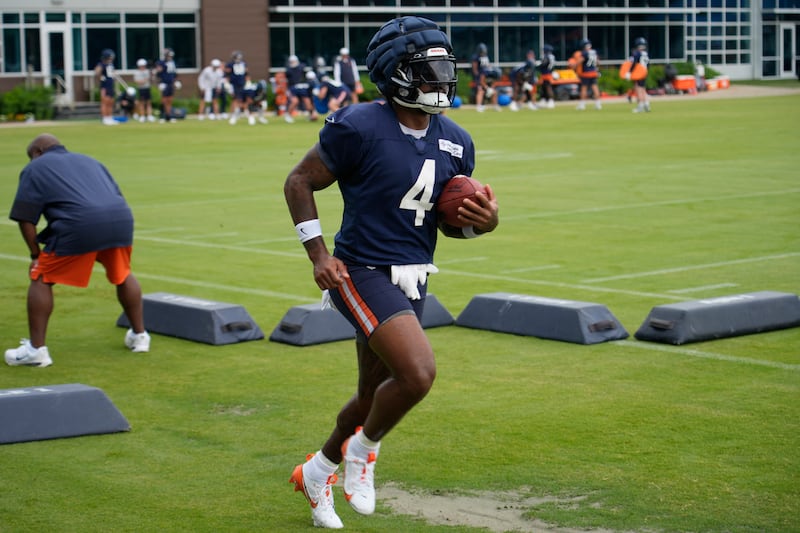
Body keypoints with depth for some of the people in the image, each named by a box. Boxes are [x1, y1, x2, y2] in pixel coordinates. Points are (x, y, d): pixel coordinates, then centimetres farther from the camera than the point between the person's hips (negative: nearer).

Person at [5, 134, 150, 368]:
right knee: (122, 276, 29)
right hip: (121, 218, 5)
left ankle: (36, 349, 6)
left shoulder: (35, 168, 19)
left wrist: (35, 255, 15)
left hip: (79, 225, -5)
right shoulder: (89, 160, 35)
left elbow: (25, 218, 8)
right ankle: (139, 336, 37)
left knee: (41, 279, 10)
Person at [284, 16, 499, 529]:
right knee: (418, 373, -24)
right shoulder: (360, 128, -16)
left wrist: (481, 222, -9)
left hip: (410, 282, 7)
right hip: (364, 273, -7)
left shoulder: (455, 142, 4)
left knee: (375, 397, 17)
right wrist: (319, 253, -13)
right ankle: (364, 449, 5)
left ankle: (318, 471, 42)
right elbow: (299, 181, -6)